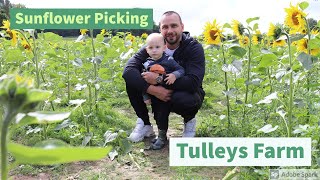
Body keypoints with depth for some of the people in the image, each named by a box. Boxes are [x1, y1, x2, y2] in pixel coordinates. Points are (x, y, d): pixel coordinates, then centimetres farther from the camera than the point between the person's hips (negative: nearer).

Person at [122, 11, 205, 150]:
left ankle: (189, 120, -1)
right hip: (159, 96, 3)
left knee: (182, 98, -39)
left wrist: (159, 79, -36)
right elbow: (128, 70, -23)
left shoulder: (194, 48, -18)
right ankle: (145, 125, 0)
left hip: (187, 94, -3)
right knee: (131, 81, -18)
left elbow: (193, 83, -33)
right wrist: (152, 89, -37)